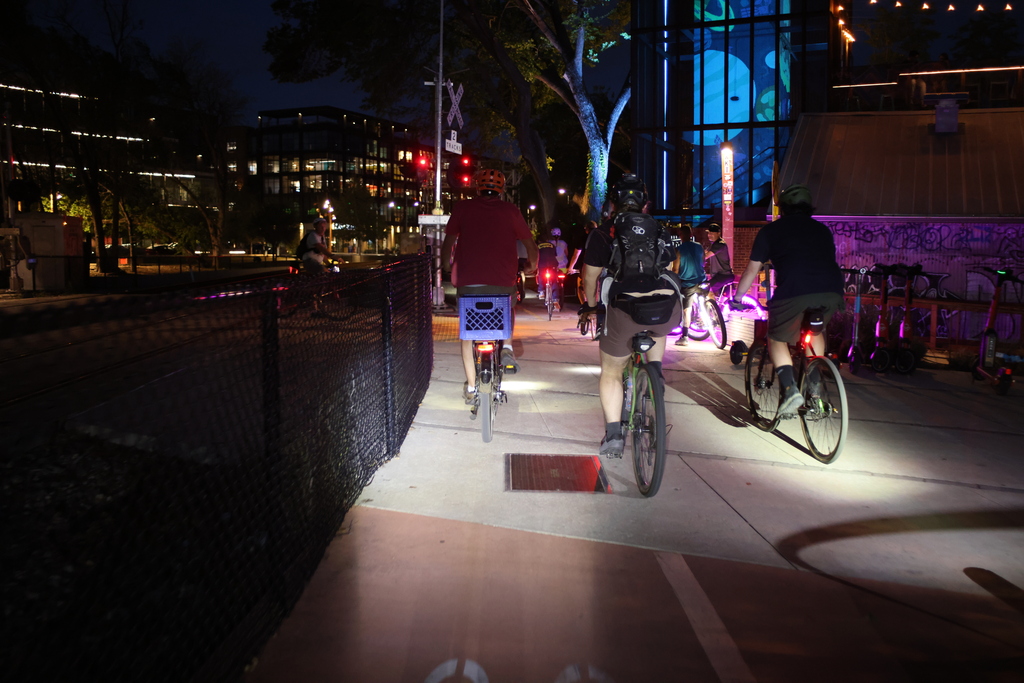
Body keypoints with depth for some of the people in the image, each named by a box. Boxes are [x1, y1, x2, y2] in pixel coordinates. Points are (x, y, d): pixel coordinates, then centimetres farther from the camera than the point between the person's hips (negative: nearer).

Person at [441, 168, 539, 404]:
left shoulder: (463, 208, 6)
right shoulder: (510, 210, 6)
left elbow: (448, 243, 6)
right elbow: (530, 244, 9)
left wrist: (446, 266, 24)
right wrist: (532, 265, 28)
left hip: (468, 281, 0)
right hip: (503, 281, 1)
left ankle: (471, 388, 18)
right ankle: (507, 347, 11)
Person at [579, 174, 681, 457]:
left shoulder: (603, 232, 10)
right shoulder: (658, 230, 21)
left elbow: (590, 276, 12)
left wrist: (590, 307, 29)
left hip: (626, 309, -3)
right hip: (669, 309, 3)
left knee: (611, 372, 16)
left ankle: (613, 435, 9)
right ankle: (655, 372, 24)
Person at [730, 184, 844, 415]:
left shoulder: (771, 230, 17)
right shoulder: (822, 230, 29)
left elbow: (752, 270, 18)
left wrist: (737, 298, 30)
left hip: (794, 292, -4)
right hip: (831, 292, 4)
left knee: (777, 339, 16)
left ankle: (789, 388, -5)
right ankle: (814, 387, 25)